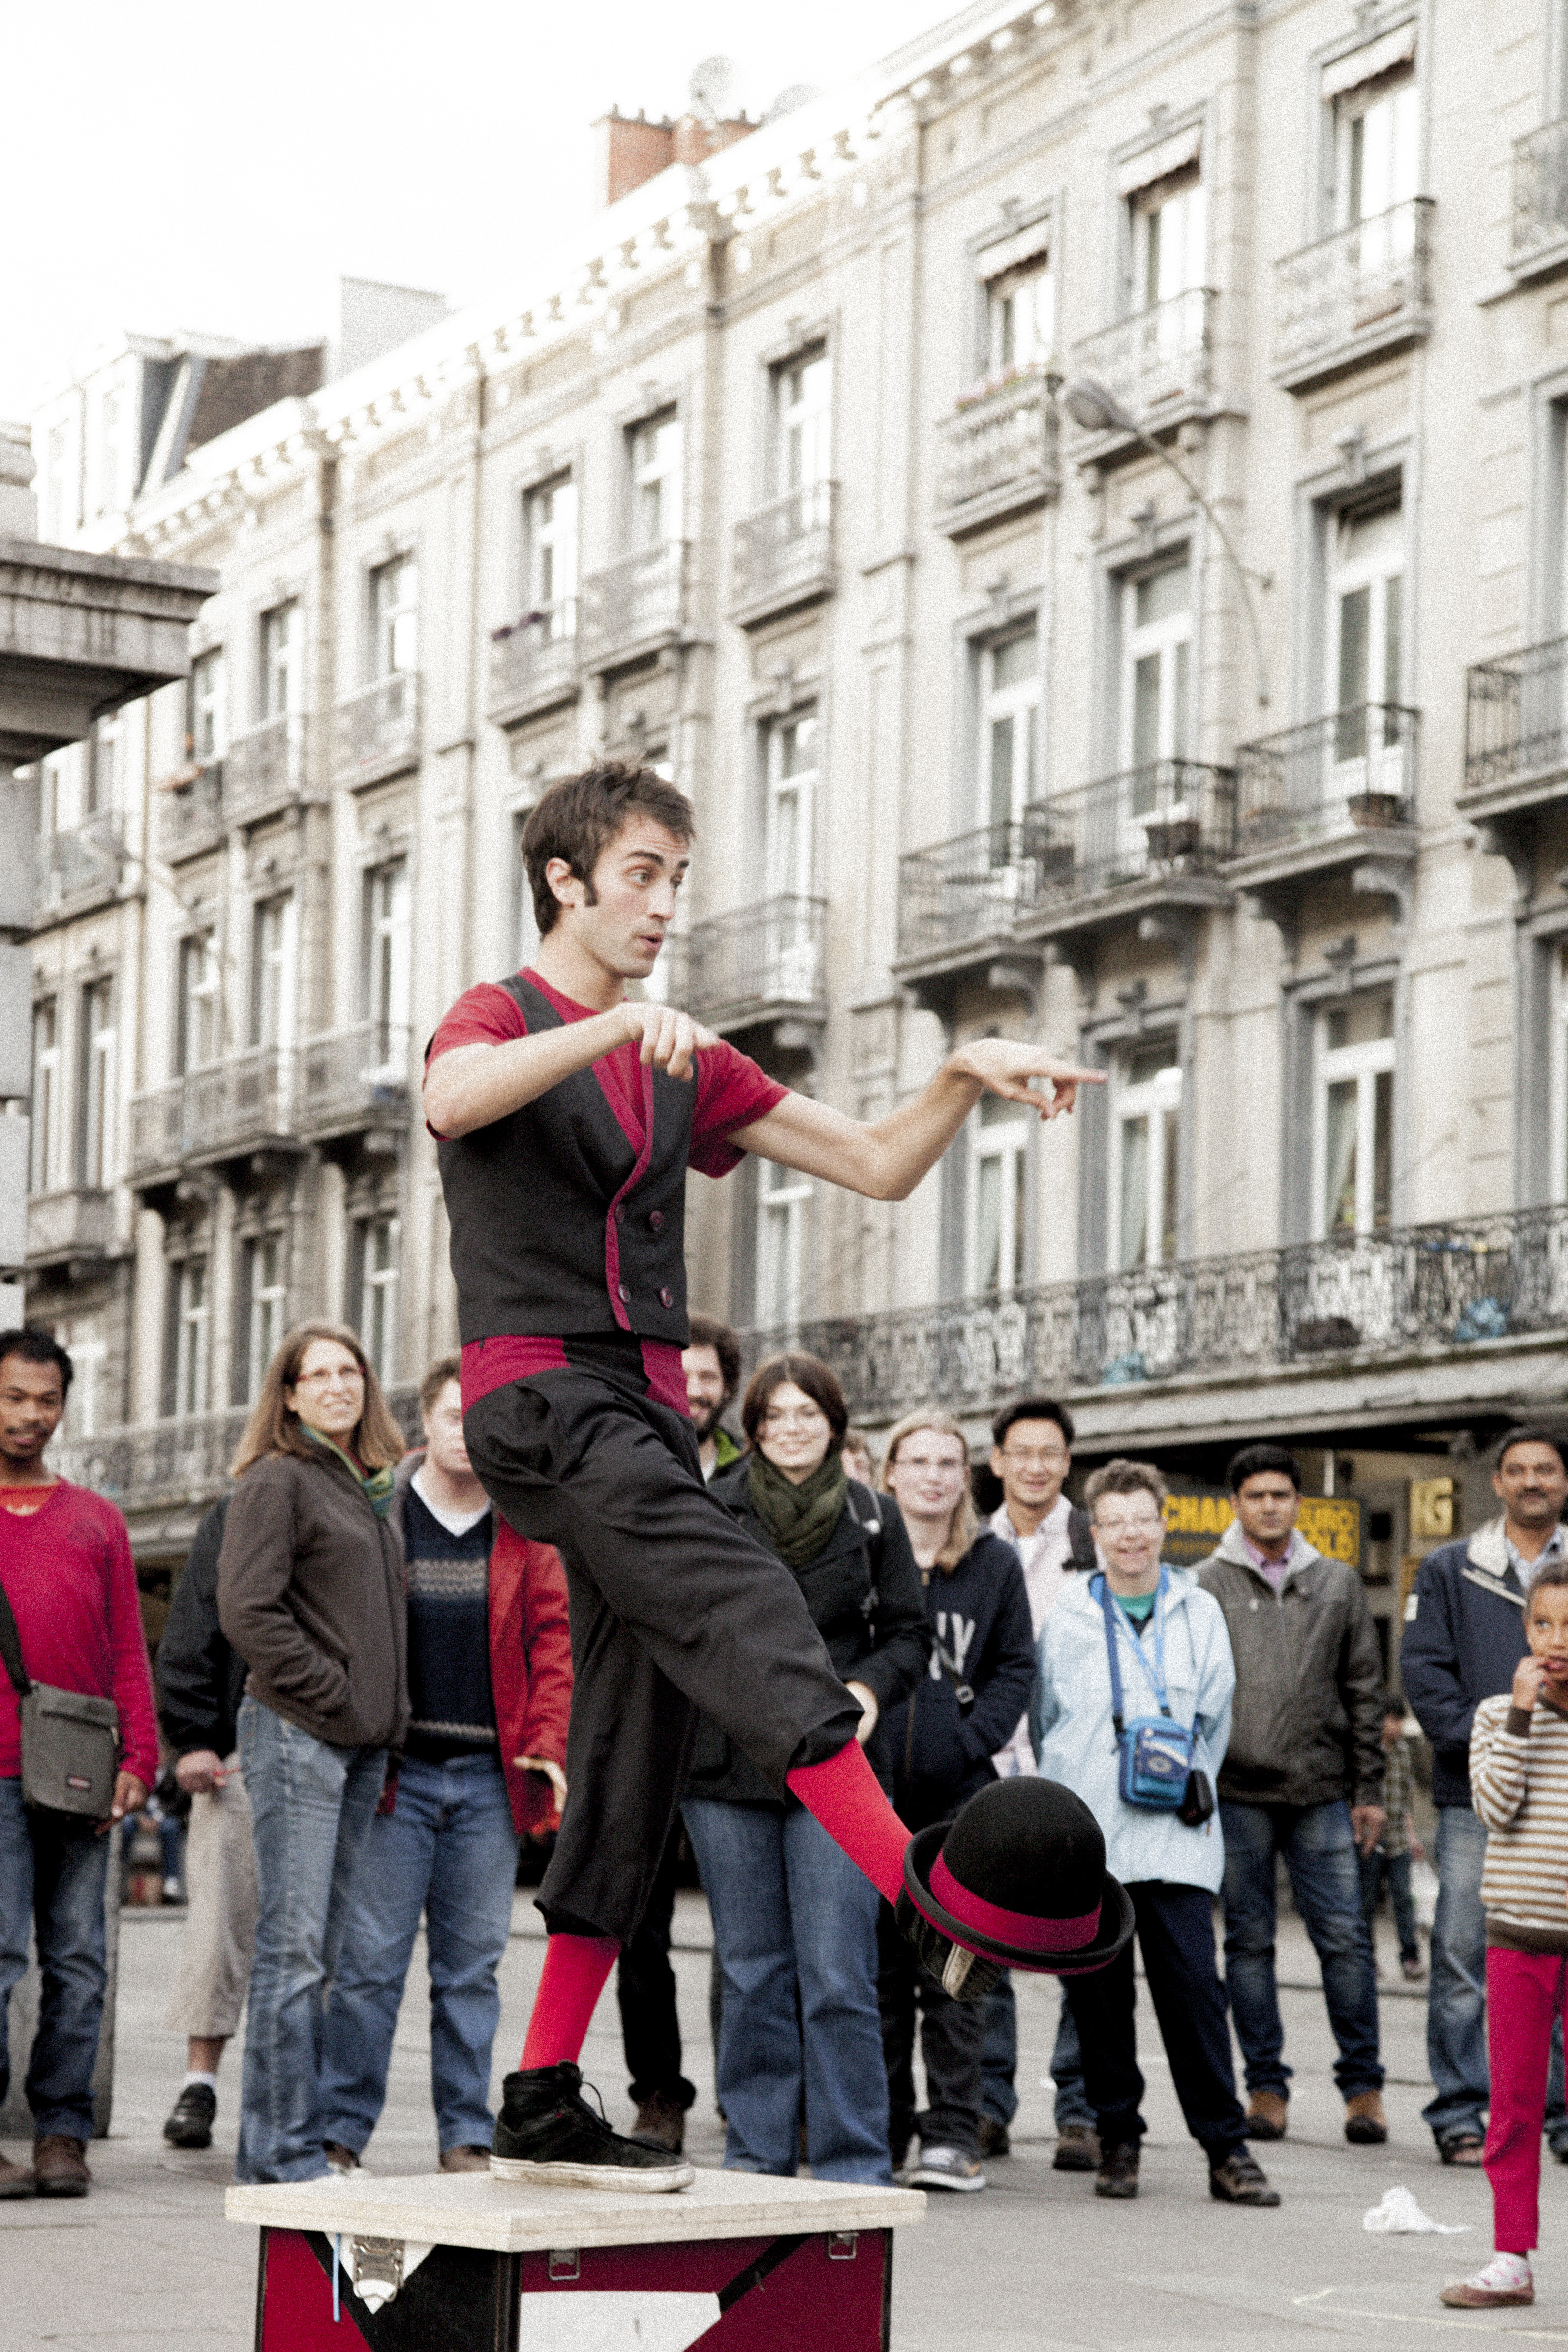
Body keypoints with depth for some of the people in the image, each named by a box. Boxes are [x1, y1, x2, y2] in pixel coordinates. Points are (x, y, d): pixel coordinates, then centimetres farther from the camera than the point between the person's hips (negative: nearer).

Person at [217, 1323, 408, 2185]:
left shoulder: (375, 1489, 18)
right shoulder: (276, 1481, -6)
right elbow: (248, 1610, -14)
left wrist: (388, 1711, 11)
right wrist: (330, 1694, -13)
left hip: (361, 1741, 8)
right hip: (296, 1733, -8)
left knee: (327, 1948, 9)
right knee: (294, 1945, -8)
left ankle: (277, 2148, 14)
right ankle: (285, 2153, -5)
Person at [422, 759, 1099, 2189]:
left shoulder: (687, 1066, 23)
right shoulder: (503, 1018, 3)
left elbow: (877, 1167, 19)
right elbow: (453, 1099, -24)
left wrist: (964, 1079, 1)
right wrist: (620, 1023, -34)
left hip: (646, 1413, 8)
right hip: (545, 1391, -8)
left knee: (638, 1757, 3)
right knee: (748, 1611, -27)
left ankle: (543, 2110, 6)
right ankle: (929, 1901, -40)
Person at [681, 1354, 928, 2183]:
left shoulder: (872, 1518, 6)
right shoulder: (710, 1510, 5)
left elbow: (909, 1637, 11)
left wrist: (870, 1687, -7)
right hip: (726, 1769, 1)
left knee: (838, 1976, -7)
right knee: (752, 1974, 6)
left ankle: (852, 2166, -1)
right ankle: (755, 2154, 15)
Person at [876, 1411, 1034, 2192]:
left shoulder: (995, 1563, 7)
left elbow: (1016, 1668, 8)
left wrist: (969, 1741, -5)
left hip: (959, 1793, 0)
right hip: (868, 1788, 0)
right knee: (877, 1960, 6)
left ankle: (952, 2133, 1)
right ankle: (880, 2125, 14)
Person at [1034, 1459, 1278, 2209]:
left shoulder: (1199, 1614, 7)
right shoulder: (1066, 1618, 6)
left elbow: (1214, 1719, 16)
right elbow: (1043, 1719, 17)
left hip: (1174, 1838, -1)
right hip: (1083, 1837, 1)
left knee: (1193, 1984, -7)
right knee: (1097, 1991, 3)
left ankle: (1227, 2147, -3)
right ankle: (1117, 2139, 14)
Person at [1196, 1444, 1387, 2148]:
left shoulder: (1339, 1584, 12)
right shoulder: (1208, 1585, 6)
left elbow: (1364, 1692, 12)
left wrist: (1368, 1790, 7)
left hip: (1322, 1792, 1)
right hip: (1237, 1792, -1)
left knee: (1344, 1937, -3)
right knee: (1249, 1941, 3)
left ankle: (1363, 2085, 5)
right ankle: (1266, 2084, 10)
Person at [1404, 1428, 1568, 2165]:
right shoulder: (1450, 1570, 10)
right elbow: (1422, 1667, 3)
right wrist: (1478, 1737, -10)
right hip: (1475, 1797, -1)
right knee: (1462, 1958, -3)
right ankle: (1458, 2112, 3)